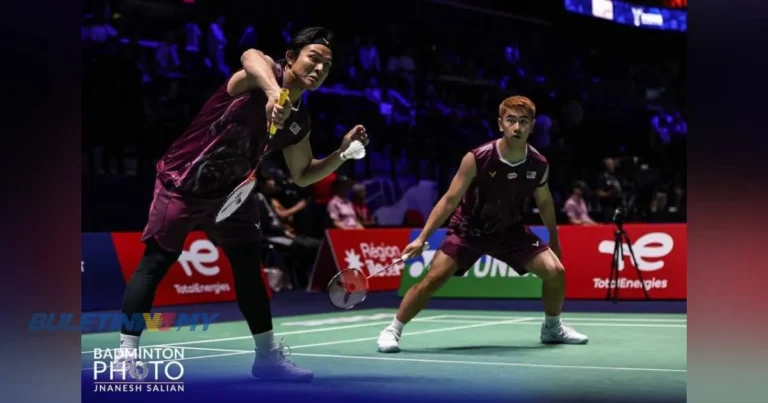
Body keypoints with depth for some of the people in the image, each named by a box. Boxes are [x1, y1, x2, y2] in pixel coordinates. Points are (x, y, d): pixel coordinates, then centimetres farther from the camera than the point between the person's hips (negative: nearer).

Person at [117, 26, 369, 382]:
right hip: (182, 184, -7)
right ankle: (125, 356, -3)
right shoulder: (264, 74, -17)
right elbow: (250, 57, -44)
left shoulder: (299, 122, 3)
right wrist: (274, 93, -64)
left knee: (249, 267, 7)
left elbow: (302, 175, 14)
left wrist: (343, 152, -1)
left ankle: (267, 356, 18)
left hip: (230, 192, 7)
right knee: (155, 262, -8)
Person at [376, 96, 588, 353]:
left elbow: (544, 202, 7)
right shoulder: (478, 159, -26)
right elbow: (450, 200, -20)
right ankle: (392, 330, -5)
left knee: (555, 270, -8)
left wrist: (554, 241, 16)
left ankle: (552, 328, 18)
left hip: (510, 231, 4)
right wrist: (422, 238, -25)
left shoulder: (539, 165, -14)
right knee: (434, 277, -19)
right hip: (468, 229, -3)